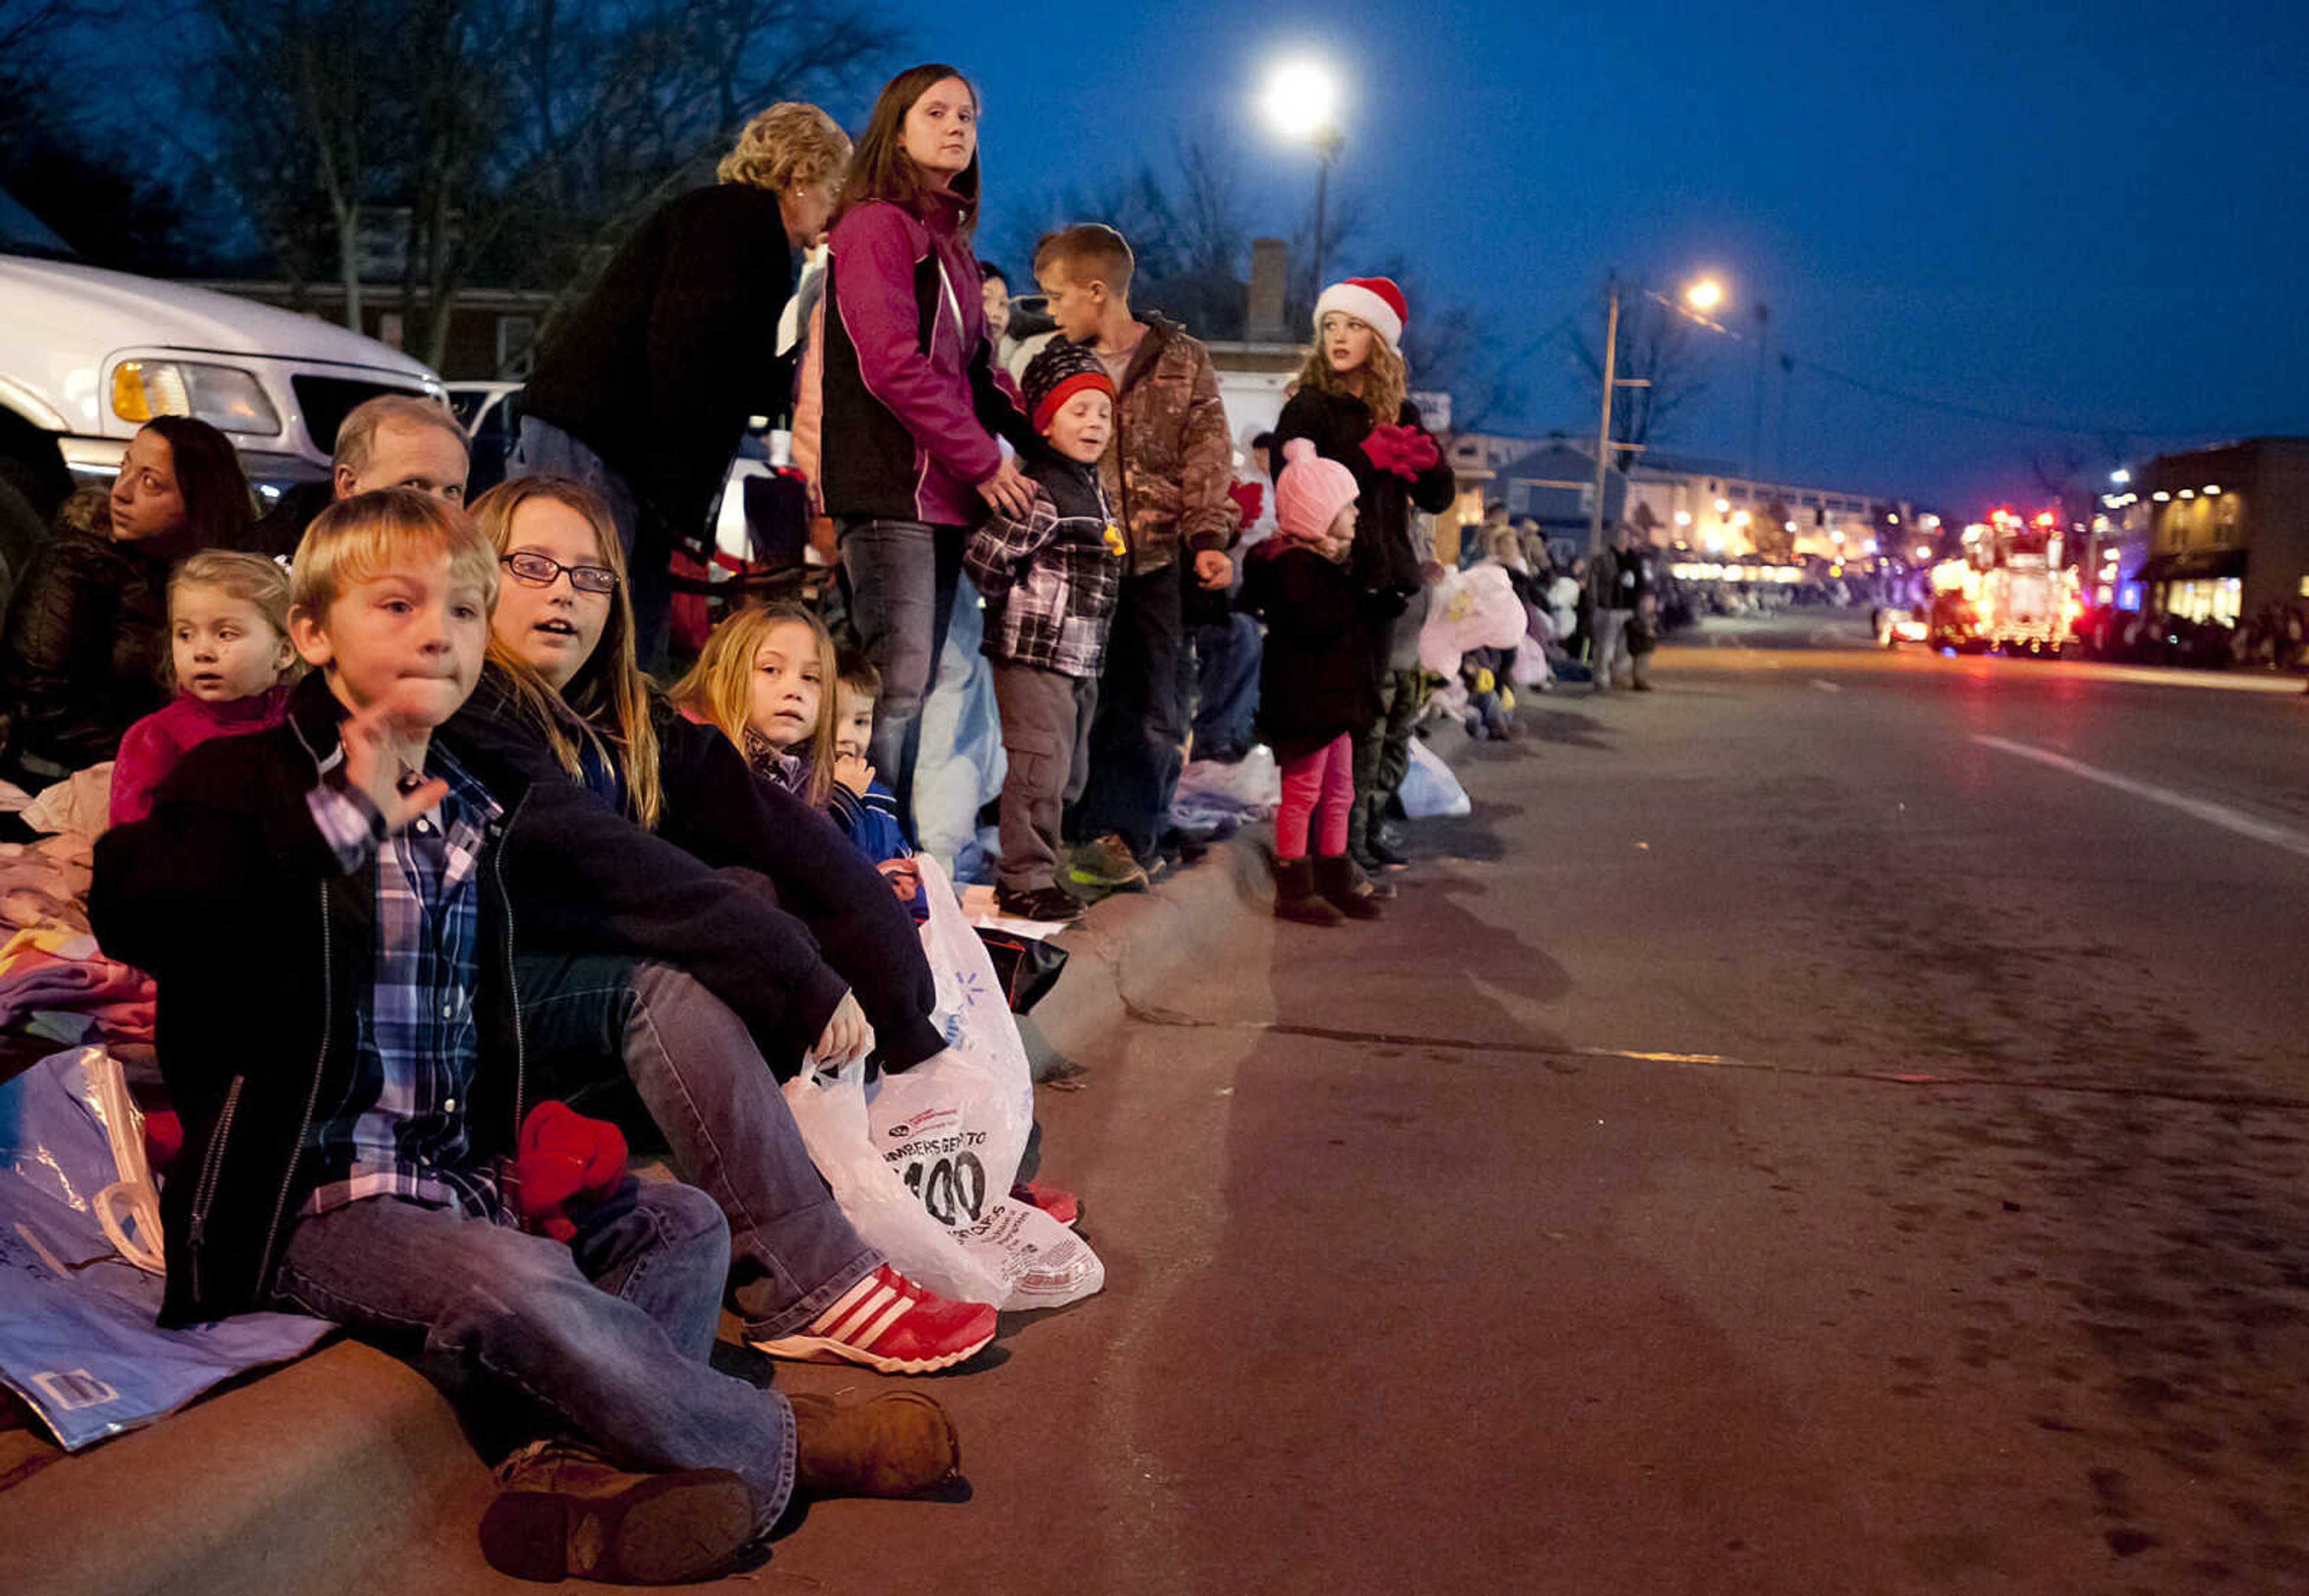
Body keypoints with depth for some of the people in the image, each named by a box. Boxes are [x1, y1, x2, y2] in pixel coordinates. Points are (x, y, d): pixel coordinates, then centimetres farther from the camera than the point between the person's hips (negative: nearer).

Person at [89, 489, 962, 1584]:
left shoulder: (478, 810, 15)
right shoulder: (252, 781, -5)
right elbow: (129, 910, -26)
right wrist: (338, 822, -25)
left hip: (463, 1176, 8)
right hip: (316, 1198, -8)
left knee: (682, 1221, 1)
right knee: (522, 1286, -31)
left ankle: (580, 1466, -23)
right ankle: (776, 1449, -13)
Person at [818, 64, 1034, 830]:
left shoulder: (949, 238, 22)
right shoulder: (876, 224, -6)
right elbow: (891, 365, -16)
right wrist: (985, 462, -15)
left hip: (945, 493, 9)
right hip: (891, 488, -9)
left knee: (913, 688, 9)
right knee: (895, 684, -13)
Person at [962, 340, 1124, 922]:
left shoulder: (1092, 487, 15)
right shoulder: (1040, 493, -15)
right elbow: (982, 558, -17)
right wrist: (1014, 613, -3)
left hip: (1079, 660, 10)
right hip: (1036, 656, -10)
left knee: (1068, 774, 15)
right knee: (1039, 769, -9)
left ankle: (1030, 873, 26)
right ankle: (1025, 882, -1)